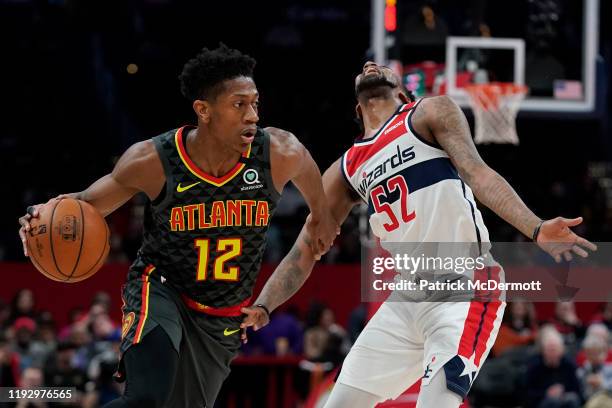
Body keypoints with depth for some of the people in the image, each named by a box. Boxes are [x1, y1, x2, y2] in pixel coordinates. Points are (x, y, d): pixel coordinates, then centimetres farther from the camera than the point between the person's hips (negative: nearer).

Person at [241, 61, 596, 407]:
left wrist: (535, 229, -29)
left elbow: (477, 173, -13)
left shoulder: (430, 114, 2)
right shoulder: (346, 170, 18)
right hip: (406, 301, 7)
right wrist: (261, 307, 5)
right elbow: (303, 253, 19)